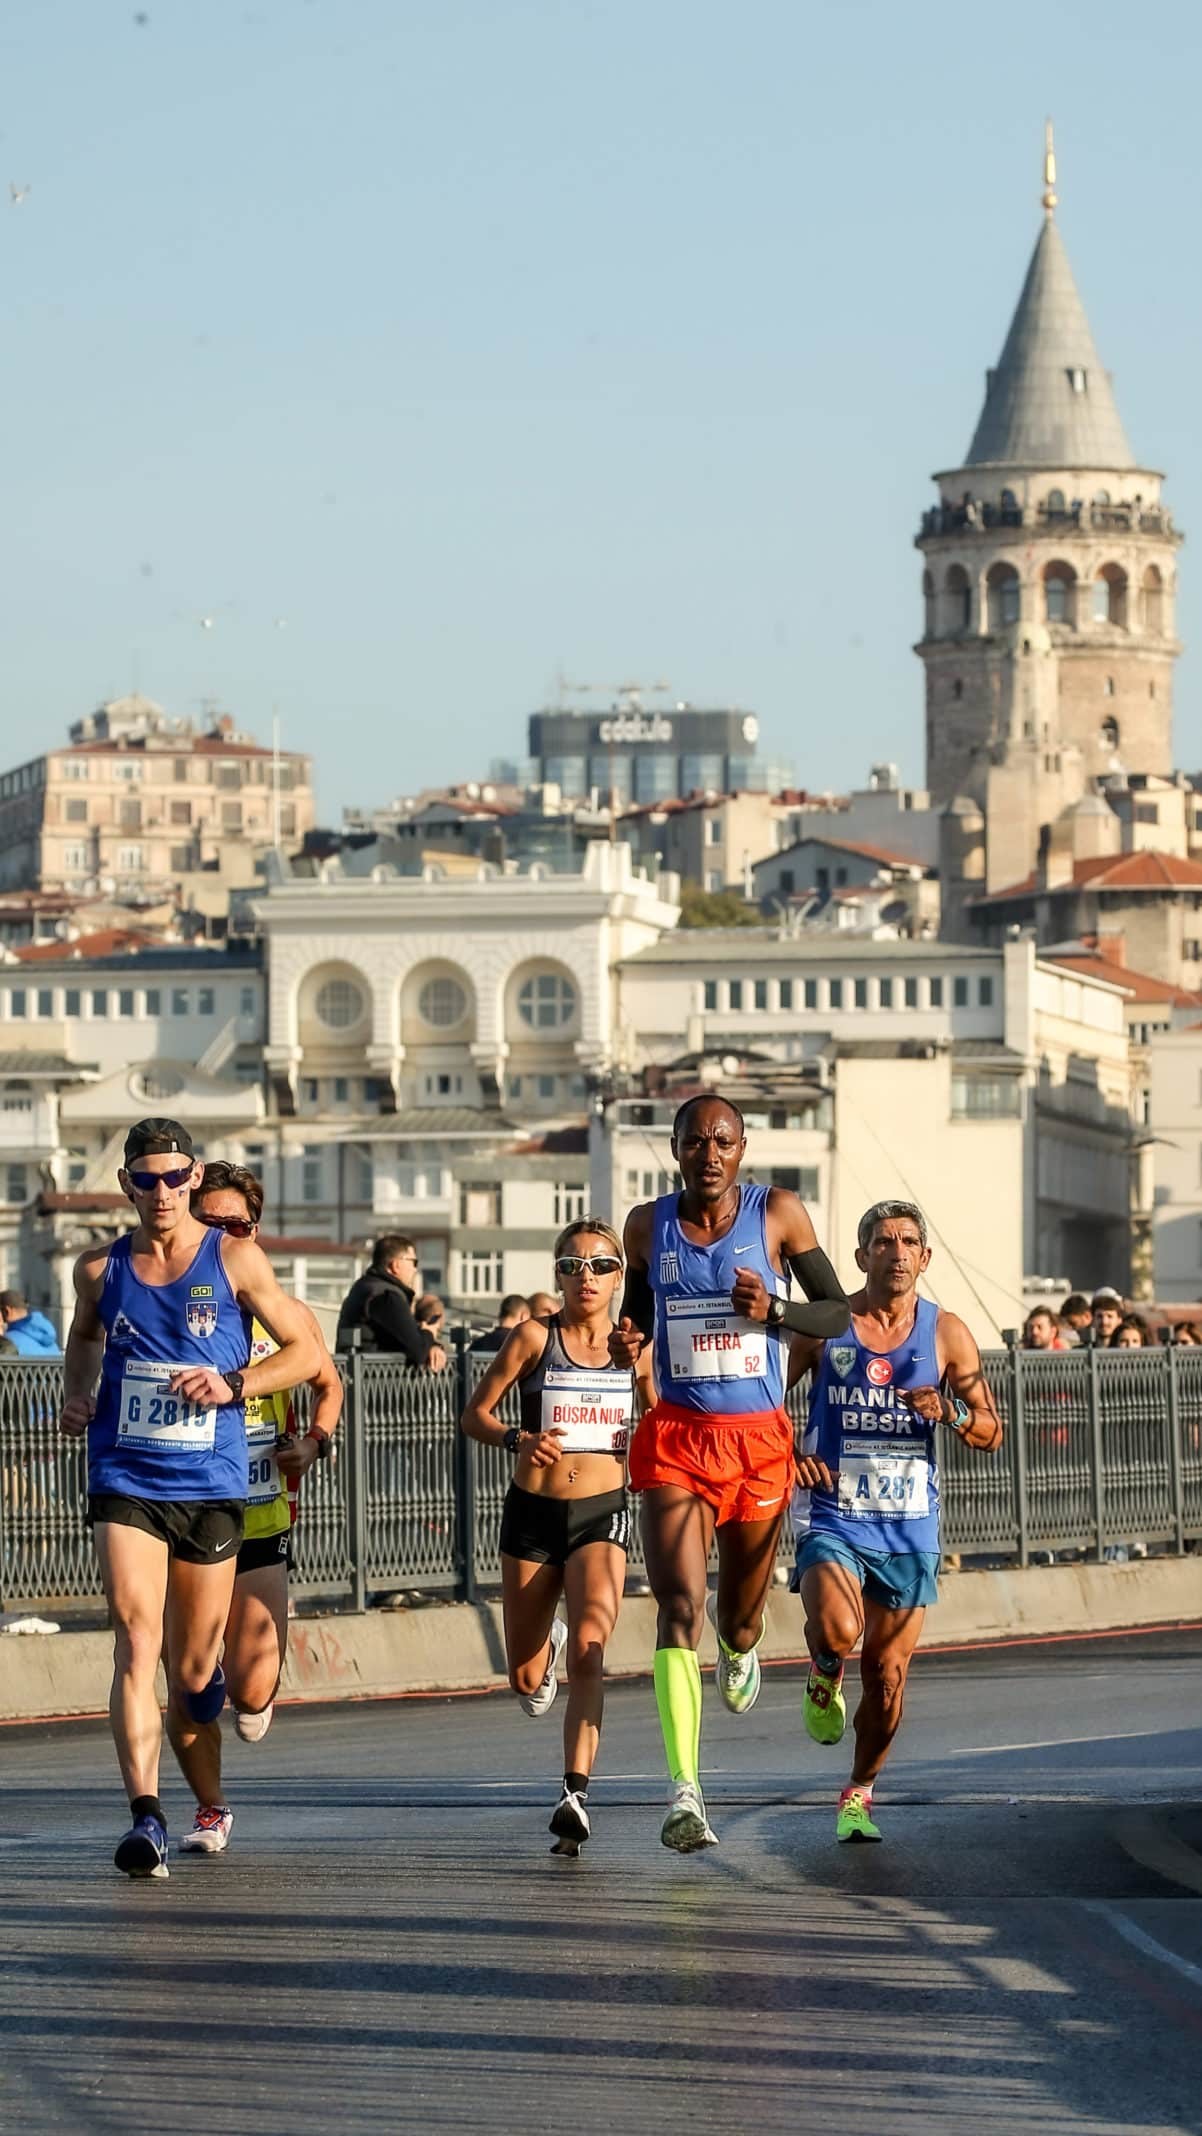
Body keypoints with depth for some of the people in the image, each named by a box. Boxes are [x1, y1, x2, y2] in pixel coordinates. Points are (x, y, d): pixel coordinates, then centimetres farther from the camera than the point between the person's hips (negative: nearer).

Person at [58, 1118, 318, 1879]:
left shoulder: (235, 1260, -2)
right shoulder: (100, 1268, 5)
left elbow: (306, 1352, 3)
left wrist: (231, 1384, -12)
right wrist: (76, 1393, 8)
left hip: (211, 1484, 0)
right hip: (125, 1481, 0)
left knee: (193, 1673, 9)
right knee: (136, 1643, -18)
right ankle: (147, 1816, -24)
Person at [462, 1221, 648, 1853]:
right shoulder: (534, 1336, -3)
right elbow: (474, 1414, 0)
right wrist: (517, 1439, -21)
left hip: (602, 1515, -1)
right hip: (533, 1514, 1)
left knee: (587, 1653, -24)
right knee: (525, 1680, 11)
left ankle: (576, 1794, -30)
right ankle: (545, 1648, 49)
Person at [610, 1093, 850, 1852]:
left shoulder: (778, 1215, -3)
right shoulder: (648, 1226, 3)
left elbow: (838, 1313, 2)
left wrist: (773, 1311, -17)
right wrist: (626, 1343, -5)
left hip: (760, 1438, 0)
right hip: (677, 1437, 0)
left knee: (740, 1613, 16)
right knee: (679, 1607, -17)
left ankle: (740, 1648, 57)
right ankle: (686, 1790, -26)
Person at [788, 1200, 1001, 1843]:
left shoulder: (946, 1333, 2)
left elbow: (991, 1433, 5)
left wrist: (950, 1412, -16)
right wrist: (789, 1454, -14)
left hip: (909, 1528, 2)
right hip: (832, 1518, -2)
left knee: (886, 1673, 6)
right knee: (838, 1631, -28)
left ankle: (860, 1792, 27)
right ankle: (824, 1676, 8)